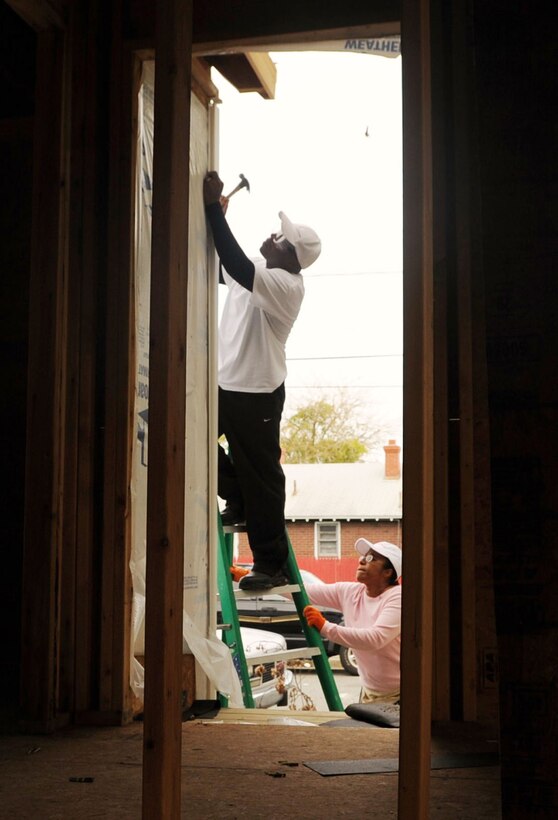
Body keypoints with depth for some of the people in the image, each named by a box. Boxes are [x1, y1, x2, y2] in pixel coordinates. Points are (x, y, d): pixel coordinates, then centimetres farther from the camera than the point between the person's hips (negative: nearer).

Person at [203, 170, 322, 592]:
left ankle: (271, 565, 9)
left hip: (256, 393, -9)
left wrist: (214, 209, -32)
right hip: (226, 384, 9)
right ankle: (237, 500, 25)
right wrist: (215, 212, 4)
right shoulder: (261, 273, 10)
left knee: (261, 478, -2)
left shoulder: (287, 285, -19)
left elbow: (239, 267, -34)